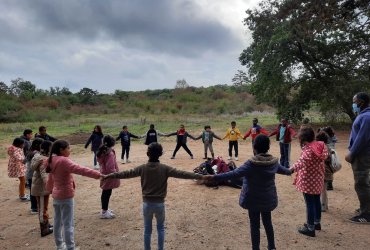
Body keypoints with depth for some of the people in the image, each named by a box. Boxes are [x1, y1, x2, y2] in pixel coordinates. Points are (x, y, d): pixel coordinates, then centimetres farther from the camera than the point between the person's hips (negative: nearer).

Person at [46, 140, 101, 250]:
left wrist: (50, 189, 35)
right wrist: (98, 175, -39)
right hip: (66, 196, -9)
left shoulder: (53, 161, 5)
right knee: (68, 224, -1)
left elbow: (50, 178, 19)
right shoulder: (63, 161, -22)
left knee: (58, 221, 18)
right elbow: (80, 169, -34)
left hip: (56, 195, 9)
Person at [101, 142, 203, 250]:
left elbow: (126, 174, -1)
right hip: (159, 203, -1)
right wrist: (200, 176, -10)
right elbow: (181, 174, -13)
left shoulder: (142, 168, -7)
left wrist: (109, 176, 11)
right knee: (160, 228, 20)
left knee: (147, 229, 16)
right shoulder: (165, 168, -11)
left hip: (147, 203, 1)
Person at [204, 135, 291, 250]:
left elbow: (234, 174, -33)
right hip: (268, 198, 6)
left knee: (255, 225, 8)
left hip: (254, 199, -6)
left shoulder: (252, 163, -24)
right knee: (268, 223, 23)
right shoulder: (273, 162, -5)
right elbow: (283, 169, 17)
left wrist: (214, 177, -36)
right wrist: (290, 171, 41)